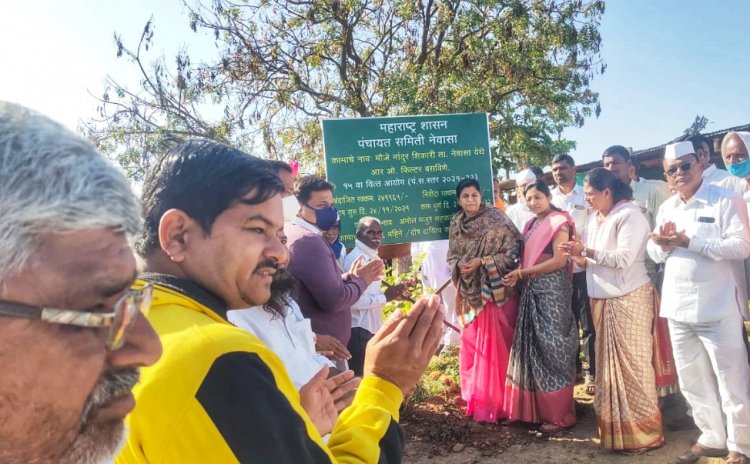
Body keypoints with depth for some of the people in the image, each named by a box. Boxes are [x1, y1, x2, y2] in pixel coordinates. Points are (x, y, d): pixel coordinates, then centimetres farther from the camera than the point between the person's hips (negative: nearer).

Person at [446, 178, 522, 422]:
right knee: (472, 344, 11)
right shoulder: (456, 224, 7)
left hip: (496, 289, -5)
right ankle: (477, 396, 27)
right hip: (470, 291, 5)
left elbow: (513, 250, -12)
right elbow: (452, 256, 13)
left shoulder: (496, 219, -9)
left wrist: (482, 262, -18)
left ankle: (498, 400, 14)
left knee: (497, 344, 0)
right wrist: (459, 266, -9)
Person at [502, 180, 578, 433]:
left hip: (552, 290, -7)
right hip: (531, 290, 8)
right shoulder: (531, 224, 15)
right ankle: (537, 408, 20)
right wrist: (517, 276, -7)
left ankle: (558, 414, 9)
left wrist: (521, 273, -14)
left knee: (551, 346, -2)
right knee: (533, 346, 10)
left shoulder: (559, 222, -8)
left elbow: (559, 260, -16)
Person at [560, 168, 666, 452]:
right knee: (609, 363, 12)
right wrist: (580, 258, -3)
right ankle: (614, 426, 23)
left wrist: (588, 252, -17)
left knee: (632, 364, -1)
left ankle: (642, 431, 12)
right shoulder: (595, 219, 14)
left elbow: (624, 258, -20)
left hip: (628, 299, -8)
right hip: (603, 299, 8)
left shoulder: (629, 215, -11)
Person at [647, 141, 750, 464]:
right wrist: (663, 246, -10)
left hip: (718, 308, -6)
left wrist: (689, 243, -19)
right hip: (678, 307, 6)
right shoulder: (666, 208, 12)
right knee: (692, 380, 15)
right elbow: (653, 252, 12)